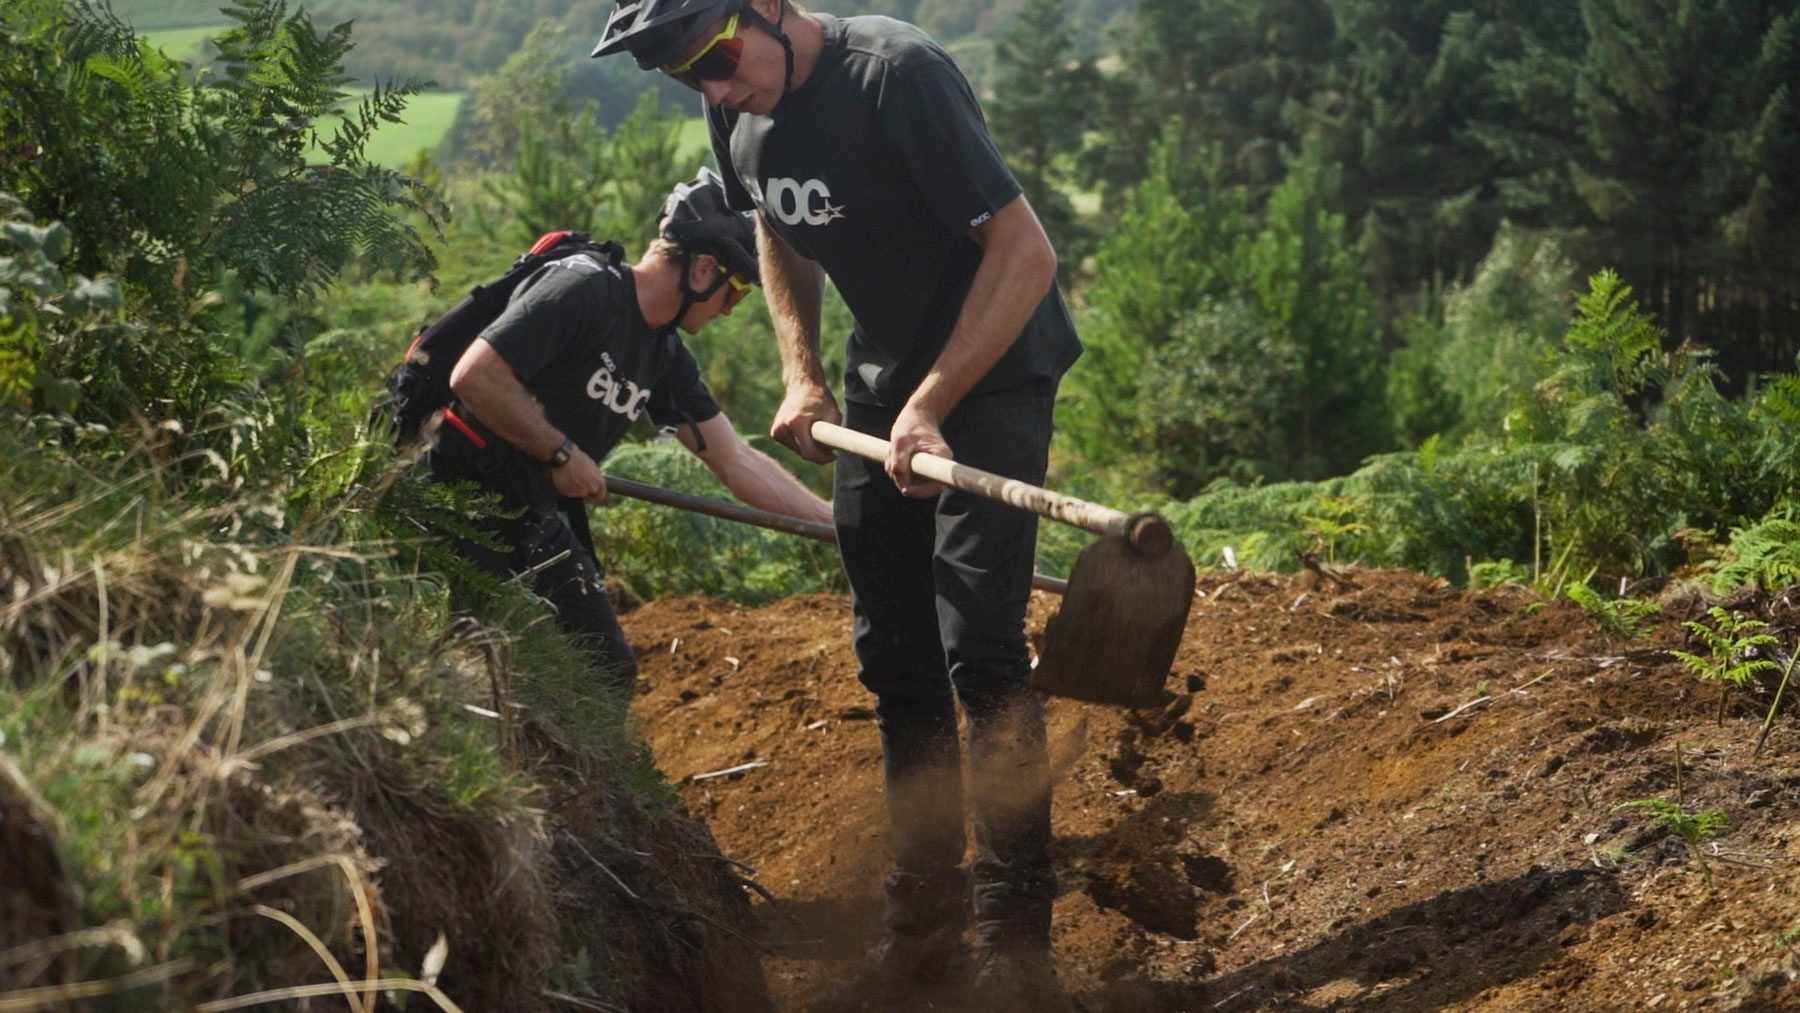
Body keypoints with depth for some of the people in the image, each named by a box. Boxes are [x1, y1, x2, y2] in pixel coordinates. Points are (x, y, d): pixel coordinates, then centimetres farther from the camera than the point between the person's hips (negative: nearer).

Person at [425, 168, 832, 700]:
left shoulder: (666, 357, 12)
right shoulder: (584, 288, -16)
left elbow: (739, 462, 13)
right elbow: (473, 376, -24)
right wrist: (561, 452, -15)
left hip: (538, 514, 9)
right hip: (477, 493, -9)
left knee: (608, 673, 8)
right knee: (605, 667, -14)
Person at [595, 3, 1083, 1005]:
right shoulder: (737, 108, -3)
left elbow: (1026, 250, -28)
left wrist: (931, 406, -29)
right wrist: (804, 375, 5)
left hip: (993, 367, -8)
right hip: (884, 376, 8)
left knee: (978, 643, -15)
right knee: (893, 650, 10)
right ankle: (925, 915, 21)